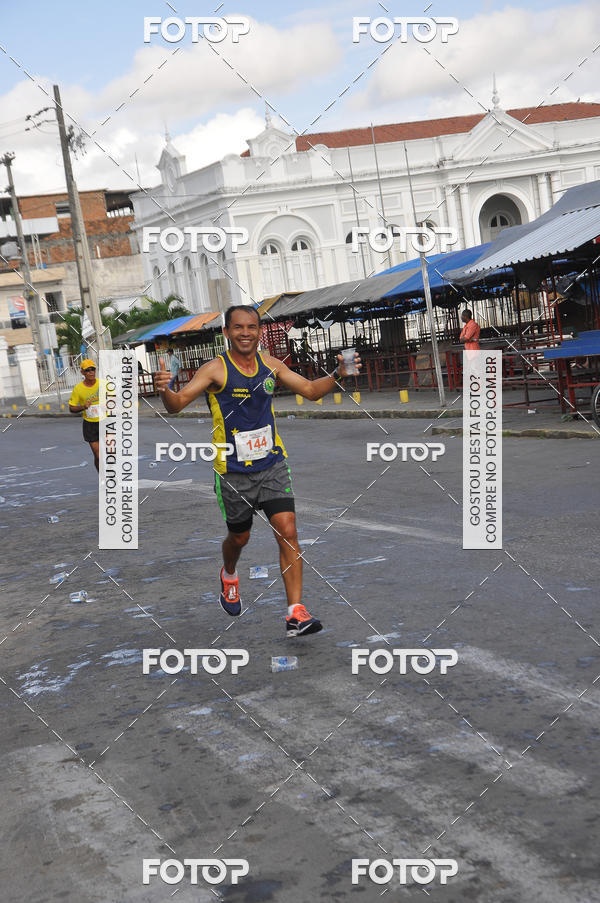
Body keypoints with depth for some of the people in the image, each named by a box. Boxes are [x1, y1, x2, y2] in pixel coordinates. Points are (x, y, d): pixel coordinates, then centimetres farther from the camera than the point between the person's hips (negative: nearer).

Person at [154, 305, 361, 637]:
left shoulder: (271, 365, 2)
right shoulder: (215, 369, -12)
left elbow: (311, 390, 13)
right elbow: (177, 404, -19)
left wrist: (337, 374, -5)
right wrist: (164, 389, -41)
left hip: (272, 464, 2)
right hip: (233, 470, -2)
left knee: (288, 531, -12)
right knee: (239, 537, 15)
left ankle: (295, 613, -9)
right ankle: (229, 575, 51)